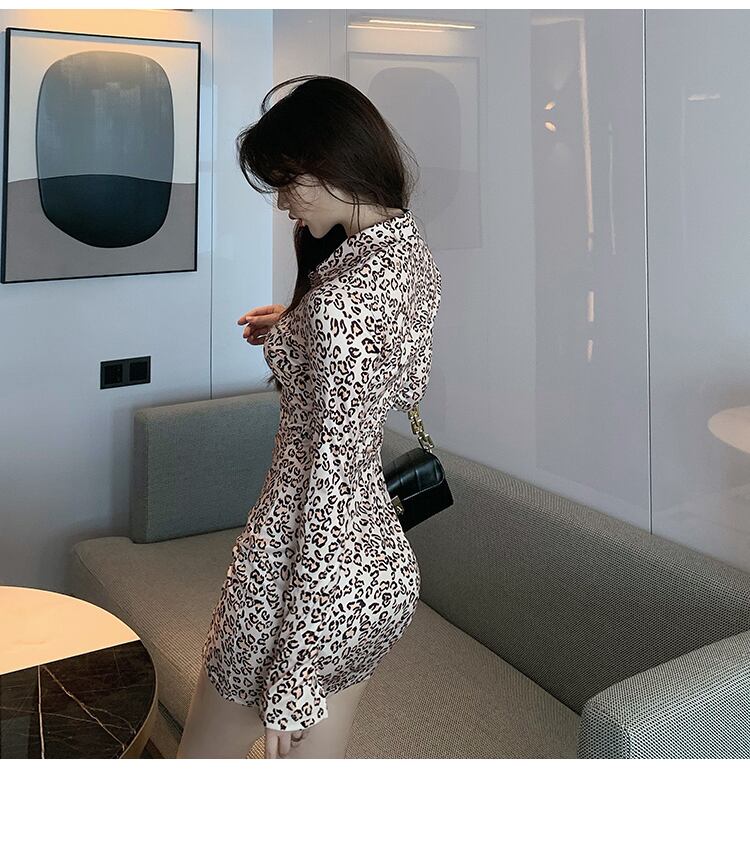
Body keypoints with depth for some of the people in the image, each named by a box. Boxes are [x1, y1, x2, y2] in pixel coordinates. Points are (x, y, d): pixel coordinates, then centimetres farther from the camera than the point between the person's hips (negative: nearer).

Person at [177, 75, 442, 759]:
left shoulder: (339, 299, -26)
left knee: (200, 759, 18)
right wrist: (294, 330, 19)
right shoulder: (414, 252, 2)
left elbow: (332, 492, -25)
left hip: (304, 580, -9)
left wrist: (291, 672, -18)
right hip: (385, 566, 9)